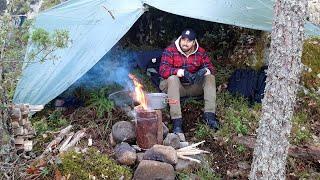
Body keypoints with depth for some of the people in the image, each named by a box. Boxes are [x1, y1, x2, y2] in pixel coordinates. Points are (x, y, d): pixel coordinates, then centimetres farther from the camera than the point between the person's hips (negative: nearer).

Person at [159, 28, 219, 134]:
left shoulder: (201, 52, 2)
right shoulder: (170, 51, -10)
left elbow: (210, 67, 0)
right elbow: (163, 70, -20)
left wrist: (206, 70, -27)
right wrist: (180, 72, -37)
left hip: (194, 87, 3)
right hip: (176, 86, -3)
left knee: (210, 77, -17)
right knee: (172, 78, -35)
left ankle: (209, 115, -23)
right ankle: (177, 121, -41)